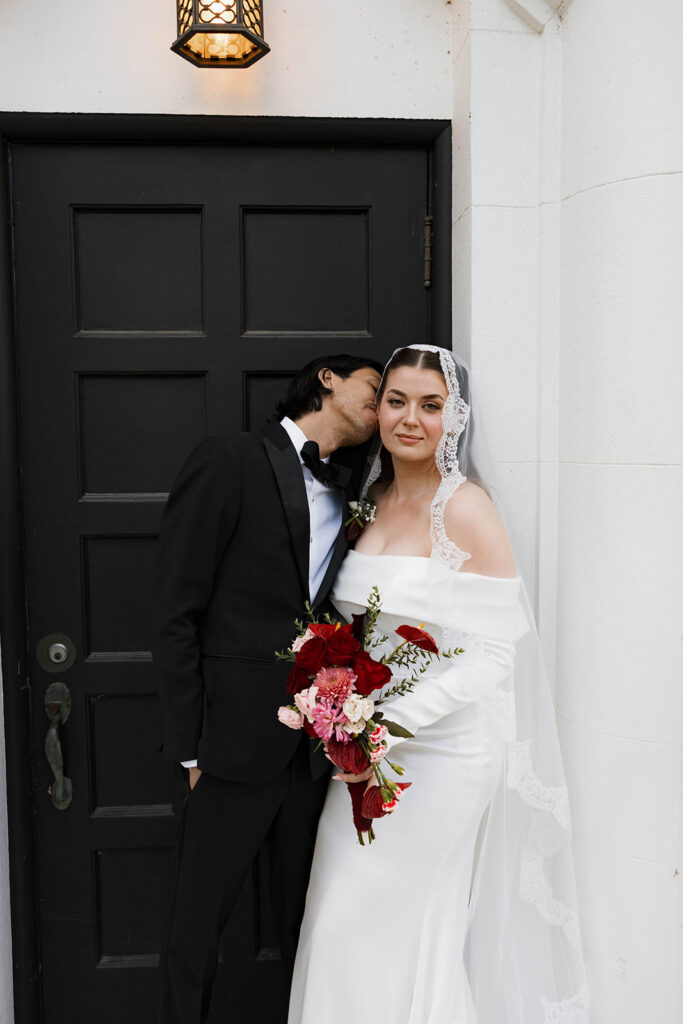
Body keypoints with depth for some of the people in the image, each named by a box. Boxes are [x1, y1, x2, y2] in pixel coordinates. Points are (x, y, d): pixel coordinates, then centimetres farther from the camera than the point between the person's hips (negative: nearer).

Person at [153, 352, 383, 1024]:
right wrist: (190, 747, -10)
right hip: (238, 740, -5)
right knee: (197, 924, 12)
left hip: (317, 745, 5)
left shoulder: (354, 491, 11)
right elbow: (177, 617, -9)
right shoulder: (228, 463, -7)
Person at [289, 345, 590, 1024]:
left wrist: (394, 726, -24)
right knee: (345, 922, 17)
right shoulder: (377, 500, 7)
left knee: (373, 923, 5)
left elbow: (490, 656, -18)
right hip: (372, 745, 7)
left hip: (440, 748, -7)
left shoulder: (465, 506, -15)